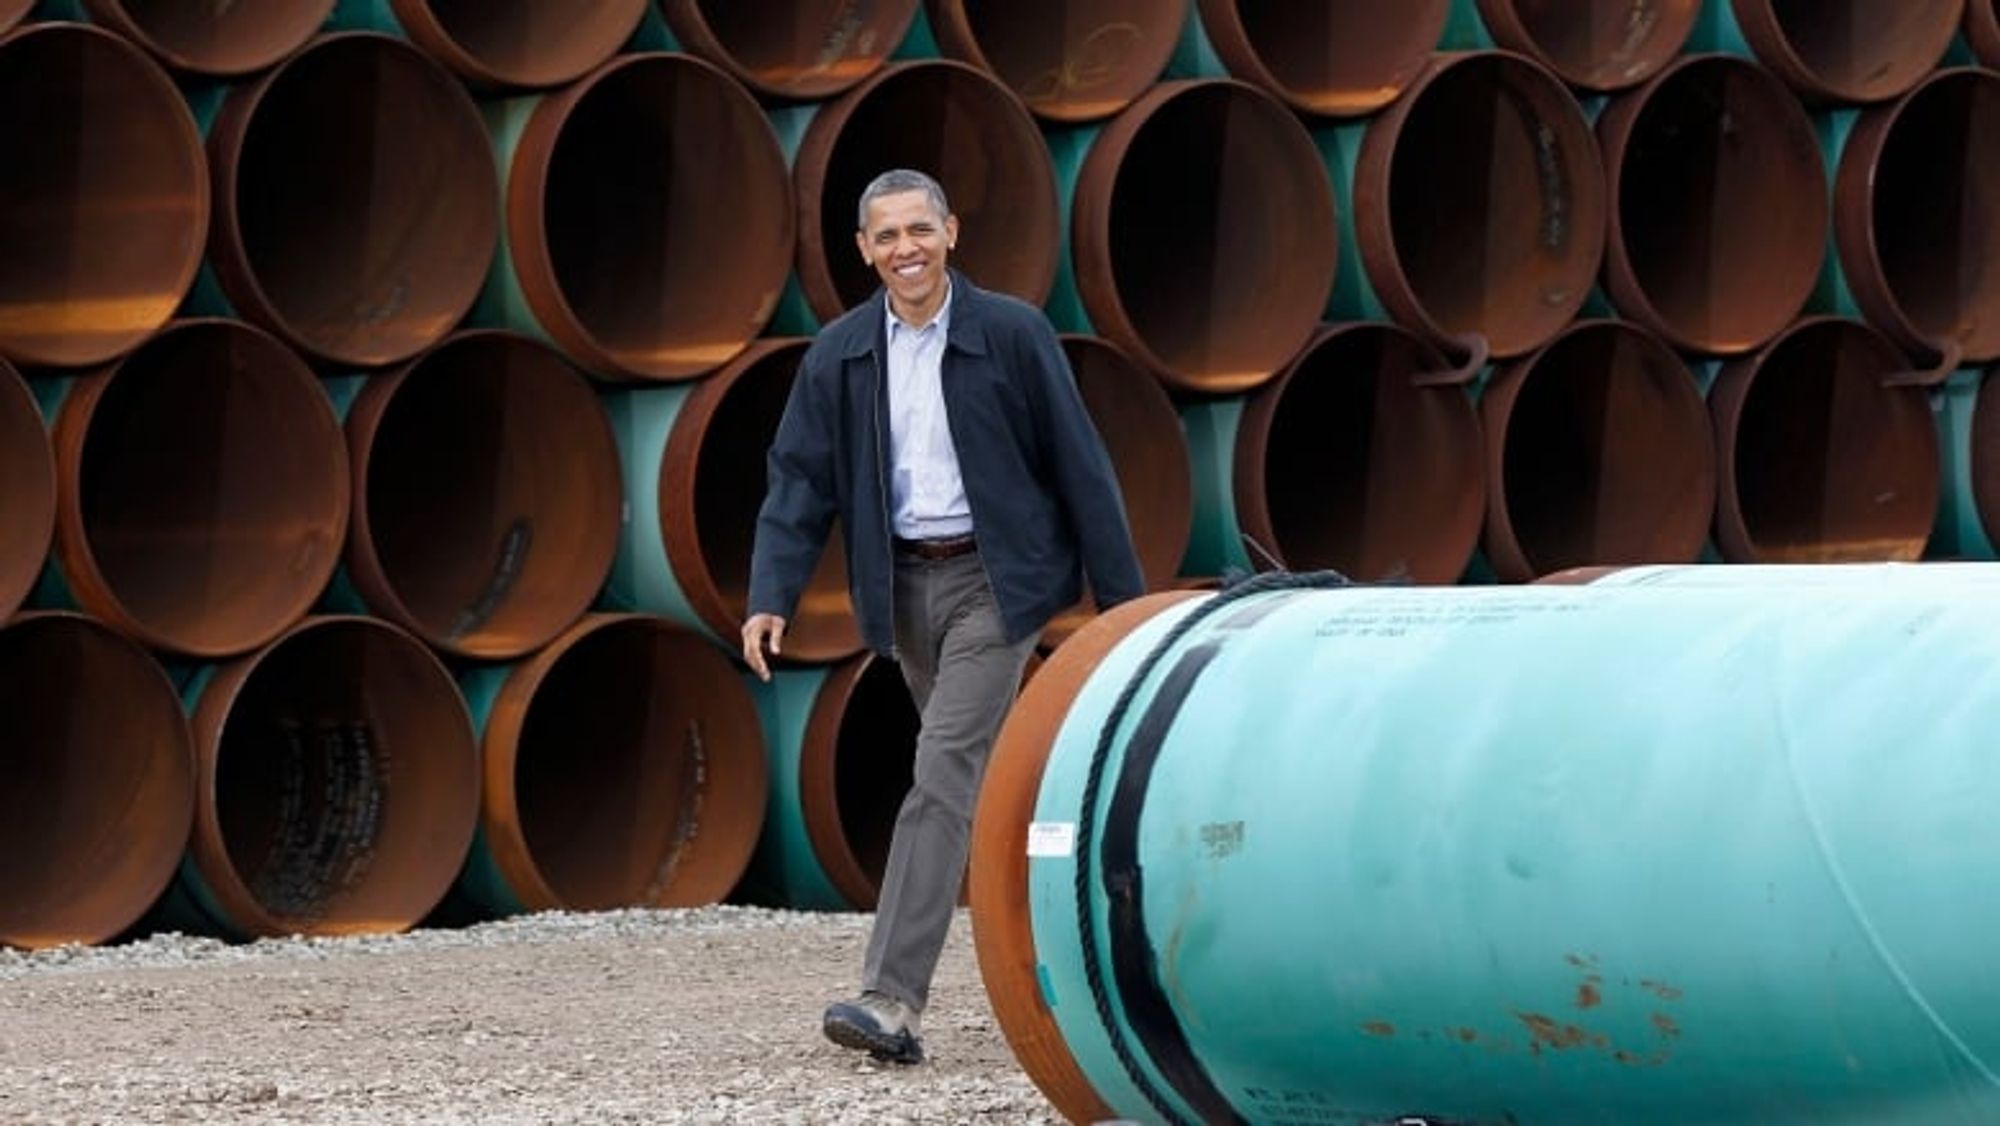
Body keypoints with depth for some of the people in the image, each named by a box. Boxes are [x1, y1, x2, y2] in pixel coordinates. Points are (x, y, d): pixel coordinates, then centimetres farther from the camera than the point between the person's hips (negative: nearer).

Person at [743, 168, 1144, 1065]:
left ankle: (892, 1000, -21)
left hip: (994, 580, -5)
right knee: (980, 780, 13)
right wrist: (771, 599, -11)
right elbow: (799, 483, 3)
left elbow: (1080, 469, -4)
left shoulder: (1012, 335, -7)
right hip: (905, 585, 5)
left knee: (944, 772, -15)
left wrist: (1123, 602, -5)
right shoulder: (839, 354, 3)